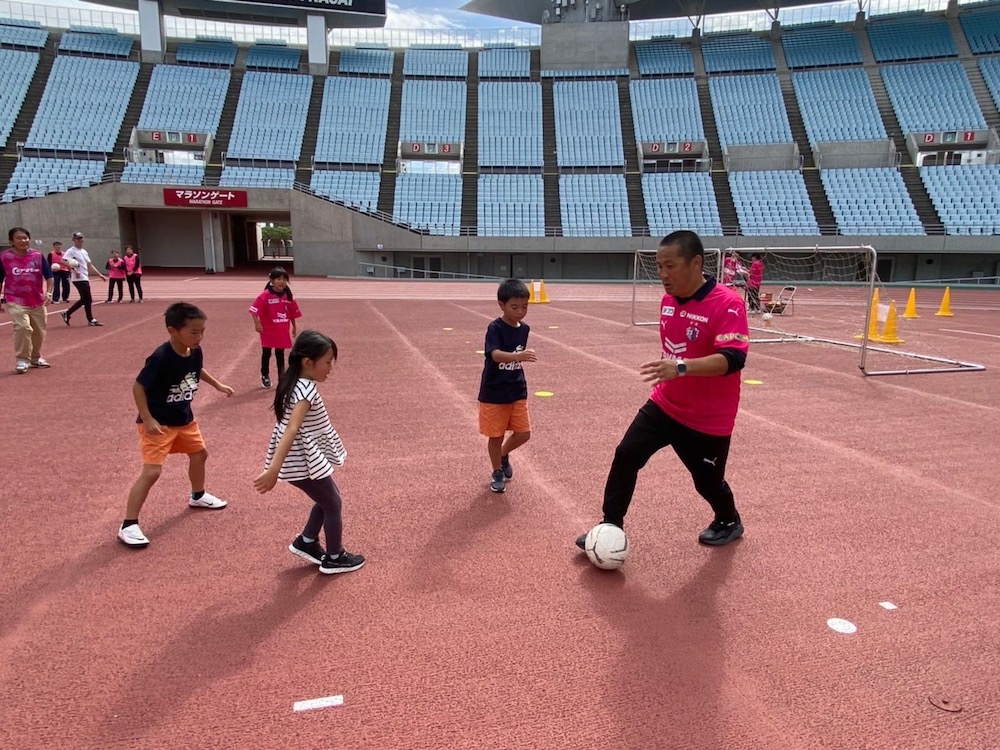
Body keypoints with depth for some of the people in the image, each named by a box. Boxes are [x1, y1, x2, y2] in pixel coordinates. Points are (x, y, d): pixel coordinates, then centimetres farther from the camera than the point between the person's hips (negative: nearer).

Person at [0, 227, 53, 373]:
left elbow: (48, 276, 1)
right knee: (22, 327, -21)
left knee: (39, 330, 12)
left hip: (37, 301, 3)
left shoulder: (38, 255, -1)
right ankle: (21, 360, -9)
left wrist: (48, 292, -13)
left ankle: (35, 358, 33)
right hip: (15, 301, -3)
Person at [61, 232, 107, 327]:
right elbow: (63, 261, -21)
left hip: (85, 279, 9)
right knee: (88, 299, -6)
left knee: (84, 299, 12)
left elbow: (90, 265, 22)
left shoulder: (84, 252, 18)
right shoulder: (71, 251, -7)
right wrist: (74, 269, -28)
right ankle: (91, 320, 3)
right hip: (79, 279, -9)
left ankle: (67, 313, 22)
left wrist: (100, 275, 16)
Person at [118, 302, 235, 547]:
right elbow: (138, 387, -22)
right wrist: (148, 420, -25)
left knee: (199, 454, 23)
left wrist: (218, 385, 21)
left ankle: (198, 496, 49)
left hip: (184, 418, 8)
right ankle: (129, 525, -2)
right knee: (151, 472, -12)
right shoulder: (161, 357, -29)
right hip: (158, 423, -8)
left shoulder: (195, 352, -9)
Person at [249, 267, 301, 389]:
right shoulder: (265, 295, -15)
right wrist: (257, 324, -22)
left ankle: (282, 377, 22)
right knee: (266, 354, 11)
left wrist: (294, 327, 15)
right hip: (268, 331, -3)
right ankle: (265, 376, 28)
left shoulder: (287, 295, -1)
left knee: (280, 354, 14)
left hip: (283, 332, 3)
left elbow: (293, 313, 9)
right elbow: (254, 310, -18)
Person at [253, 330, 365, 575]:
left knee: (326, 500, 24)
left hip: (303, 458, 9)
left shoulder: (295, 383, 4)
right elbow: (291, 430, -36)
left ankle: (306, 542, 37)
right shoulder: (306, 391, -25)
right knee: (333, 504, 9)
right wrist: (274, 469, -42)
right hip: (304, 461, -9)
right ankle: (334, 558, 25)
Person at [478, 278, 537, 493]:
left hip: (517, 392, 5)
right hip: (494, 393, -5)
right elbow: (496, 355, -36)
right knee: (496, 436, 7)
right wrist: (519, 356, -53)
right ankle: (497, 473, 29)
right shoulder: (495, 328, -19)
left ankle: (504, 454, 36)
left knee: (523, 434, 5)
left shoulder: (524, 329, 1)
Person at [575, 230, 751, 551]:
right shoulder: (668, 300, 1)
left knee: (708, 482, 13)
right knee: (626, 456, -6)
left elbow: (732, 359, -34)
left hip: (708, 419, -5)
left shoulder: (728, 303, -22)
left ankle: (730, 523, 45)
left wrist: (681, 367, -46)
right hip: (664, 405, 6)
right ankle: (611, 526, 10)